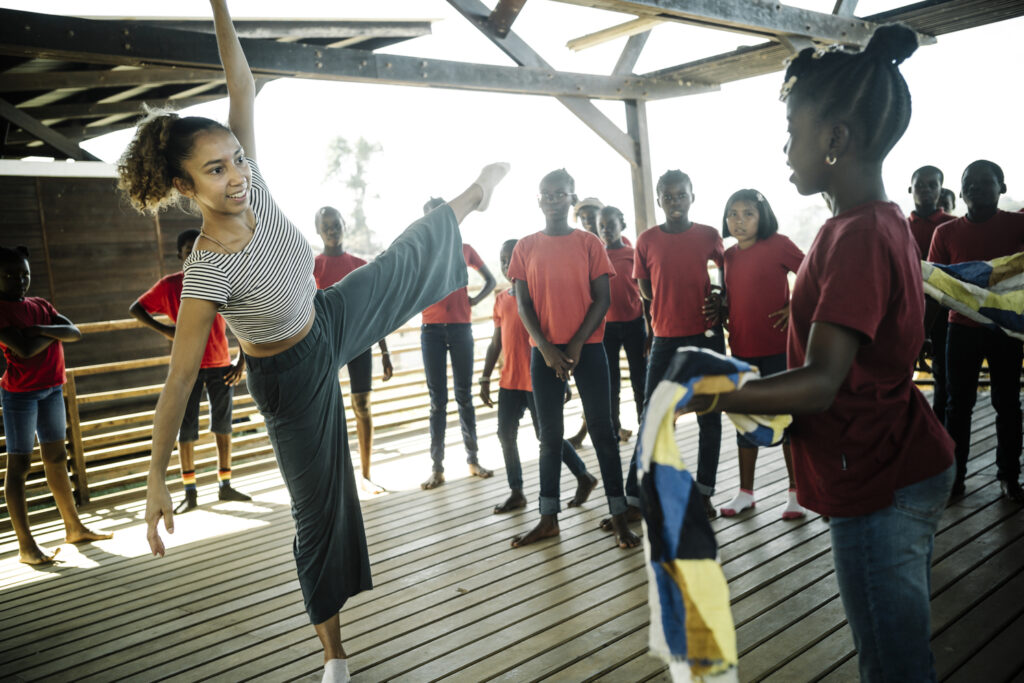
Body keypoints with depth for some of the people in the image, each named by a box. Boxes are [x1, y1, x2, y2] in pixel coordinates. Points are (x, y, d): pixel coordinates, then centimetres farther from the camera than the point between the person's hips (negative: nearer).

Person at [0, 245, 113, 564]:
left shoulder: (40, 305, 11)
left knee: (57, 457, 13)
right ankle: (26, 546, 0)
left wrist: (42, 330, -16)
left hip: (52, 389, 7)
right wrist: (54, 333, -7)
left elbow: (75, 333, -1)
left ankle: (74, 528, 23)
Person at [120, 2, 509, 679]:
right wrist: (158, 478, -26)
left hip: (331, 319, 6)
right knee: (318, 505, 6)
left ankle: (471, 197, 58)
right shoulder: (208, 272, -35)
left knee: (411, 258, 22)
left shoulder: (253, 191, -20)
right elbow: (180, 379, -29)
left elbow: (244, 90, -16)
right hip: (292, 375, -6)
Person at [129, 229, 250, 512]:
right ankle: (189, 493, 10)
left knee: (223, 426, 7)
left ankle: (225, 486, 17)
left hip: (221, 365, 1)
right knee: (186, 430, 2)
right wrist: (165, 330, -12)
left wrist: (242, 359, -4)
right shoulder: (169, 285, -1)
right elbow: (135, 309, 4)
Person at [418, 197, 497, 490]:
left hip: (461, 328, 1)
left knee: (464, 395, 5)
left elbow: (491, 280, 18)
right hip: (432, 330, -1)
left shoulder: (465, 250, 11)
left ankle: (473, 459, 11)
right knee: (437, 400, -1)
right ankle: (437, 467, 1)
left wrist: (475, 300, 2)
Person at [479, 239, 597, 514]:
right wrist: (485, 379, 12)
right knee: (506, 435, 5)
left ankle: (584, 476, 19)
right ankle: (516, 493, 16)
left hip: (538, 381, -6)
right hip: (510, 381, 6)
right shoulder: (501, 300, 11)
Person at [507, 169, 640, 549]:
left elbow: (602, 299, -1)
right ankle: (548, 519, 16)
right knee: (550, 436, 7)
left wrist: (575, 345, -10)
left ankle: (619, 516, 7)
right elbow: (524, 304, 2)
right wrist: (547, 348, -9)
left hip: (587, 348, -1)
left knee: (602, 430, 0)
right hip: (545, 351, 2)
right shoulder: (526, 247, 6)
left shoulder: (589, 244, 3)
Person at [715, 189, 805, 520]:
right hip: (742, 349, 5)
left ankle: (796, 492, 17)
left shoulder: (778, 244, -7)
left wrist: (795, 307, -14)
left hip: (778, 347, -5)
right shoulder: (728, 255, 8)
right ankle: (745, 492, 24)